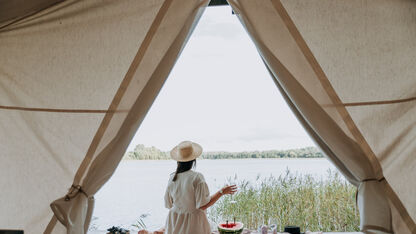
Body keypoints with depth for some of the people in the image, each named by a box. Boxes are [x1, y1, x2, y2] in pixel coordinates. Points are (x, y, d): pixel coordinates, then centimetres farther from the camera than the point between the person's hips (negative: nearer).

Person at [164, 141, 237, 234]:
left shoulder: (172, 178, -5)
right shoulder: (197, 177, -19)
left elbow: (168, 204, 4)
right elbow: (203, 205, -17)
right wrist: (222, 192, -9)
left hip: (175, 224, 4)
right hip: (193, 224, -4)